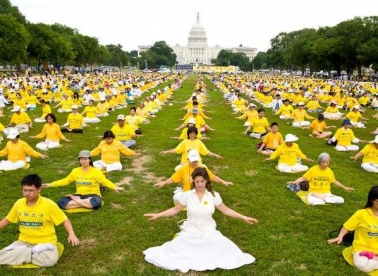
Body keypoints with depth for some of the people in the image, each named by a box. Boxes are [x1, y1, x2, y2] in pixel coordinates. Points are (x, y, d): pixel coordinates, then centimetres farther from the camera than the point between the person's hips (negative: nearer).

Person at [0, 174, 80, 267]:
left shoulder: (48, 204, -13)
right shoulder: (19, 203, -1)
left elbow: (64, 220, -8)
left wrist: (71, 234, -25)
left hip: (45, 242, -3)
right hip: (24, 241, 3)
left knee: (50, 260, -34)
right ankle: (33, 252, -7)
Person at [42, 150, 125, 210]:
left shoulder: (96, 171, -5)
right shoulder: (75, 171, 7)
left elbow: (105, 181, -9)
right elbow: (66, 181, 16)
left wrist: (115, 187, -27)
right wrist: (51, 184, 12)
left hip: (92, 195, -3)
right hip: (79, 195, 3)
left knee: (96, 202, -41)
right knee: (61, 202, -21)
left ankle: (75, 199, -17)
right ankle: (86, 204, -23)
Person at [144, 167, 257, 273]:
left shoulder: (214, 195, -8)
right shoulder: (187, 195, -9)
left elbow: (226, 210, 0)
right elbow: (175, 209, 1)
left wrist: (244, 217, -5)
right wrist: (157, 215, -4)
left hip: (209, 232, 1)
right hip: (190, 233, 0)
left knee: (227, 247, -19)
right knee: (174, 249, -19)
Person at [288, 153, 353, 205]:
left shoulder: (329, 171, 5)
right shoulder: (313, 169, -6)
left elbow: (335, 181, 21)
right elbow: (303, 178, -6)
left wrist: (345, 188, 19)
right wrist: (295, 182, -23)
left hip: (326, 193, 5)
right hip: (314, 193, -5)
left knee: (341, 200, -21)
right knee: (311, 201, -40)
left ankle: (323, 199, -17)